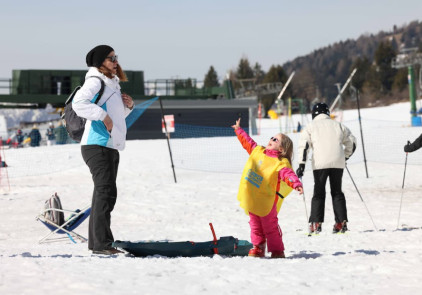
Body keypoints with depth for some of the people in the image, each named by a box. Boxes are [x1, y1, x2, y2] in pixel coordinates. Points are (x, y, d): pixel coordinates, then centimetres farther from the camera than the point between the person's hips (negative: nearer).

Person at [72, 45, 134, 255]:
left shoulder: (111, 83, 21)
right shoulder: (95, 81, -9)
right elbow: (79, 103, -26)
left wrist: (128, 106, 11)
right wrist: (103, 115, -24)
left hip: (111, 146, 10)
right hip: (97, 145, -10)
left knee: (108, 194, 11)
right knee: (105, 191, -13)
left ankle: (97, 242, 16)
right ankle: (100, 243, -13)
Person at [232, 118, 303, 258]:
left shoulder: (281, 163, -15)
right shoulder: (257, 151, 8)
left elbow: (288, 174, -30)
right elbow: (247, 142, 24)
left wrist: (296, 184, -49)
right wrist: (238, 130, 33)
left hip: (266, 201, -6)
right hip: (251, 199, 6)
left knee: (270, 227, 2)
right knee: (255, 226, 13)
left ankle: (277, 251, 12)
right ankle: (258, 248, 23)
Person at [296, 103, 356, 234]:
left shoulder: (310, 127, 10)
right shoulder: (338, 125, 19)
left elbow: (303, 145, -1)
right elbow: (351, 141, 21)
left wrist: (302, 164, -3)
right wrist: (345, 157, 32)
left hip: (320, 163, -2)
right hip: (338, 163, 2)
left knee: (319, 192, 3)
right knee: (337, 192, 12)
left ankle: (316, 223, -5)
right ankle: (341, 221, 6)